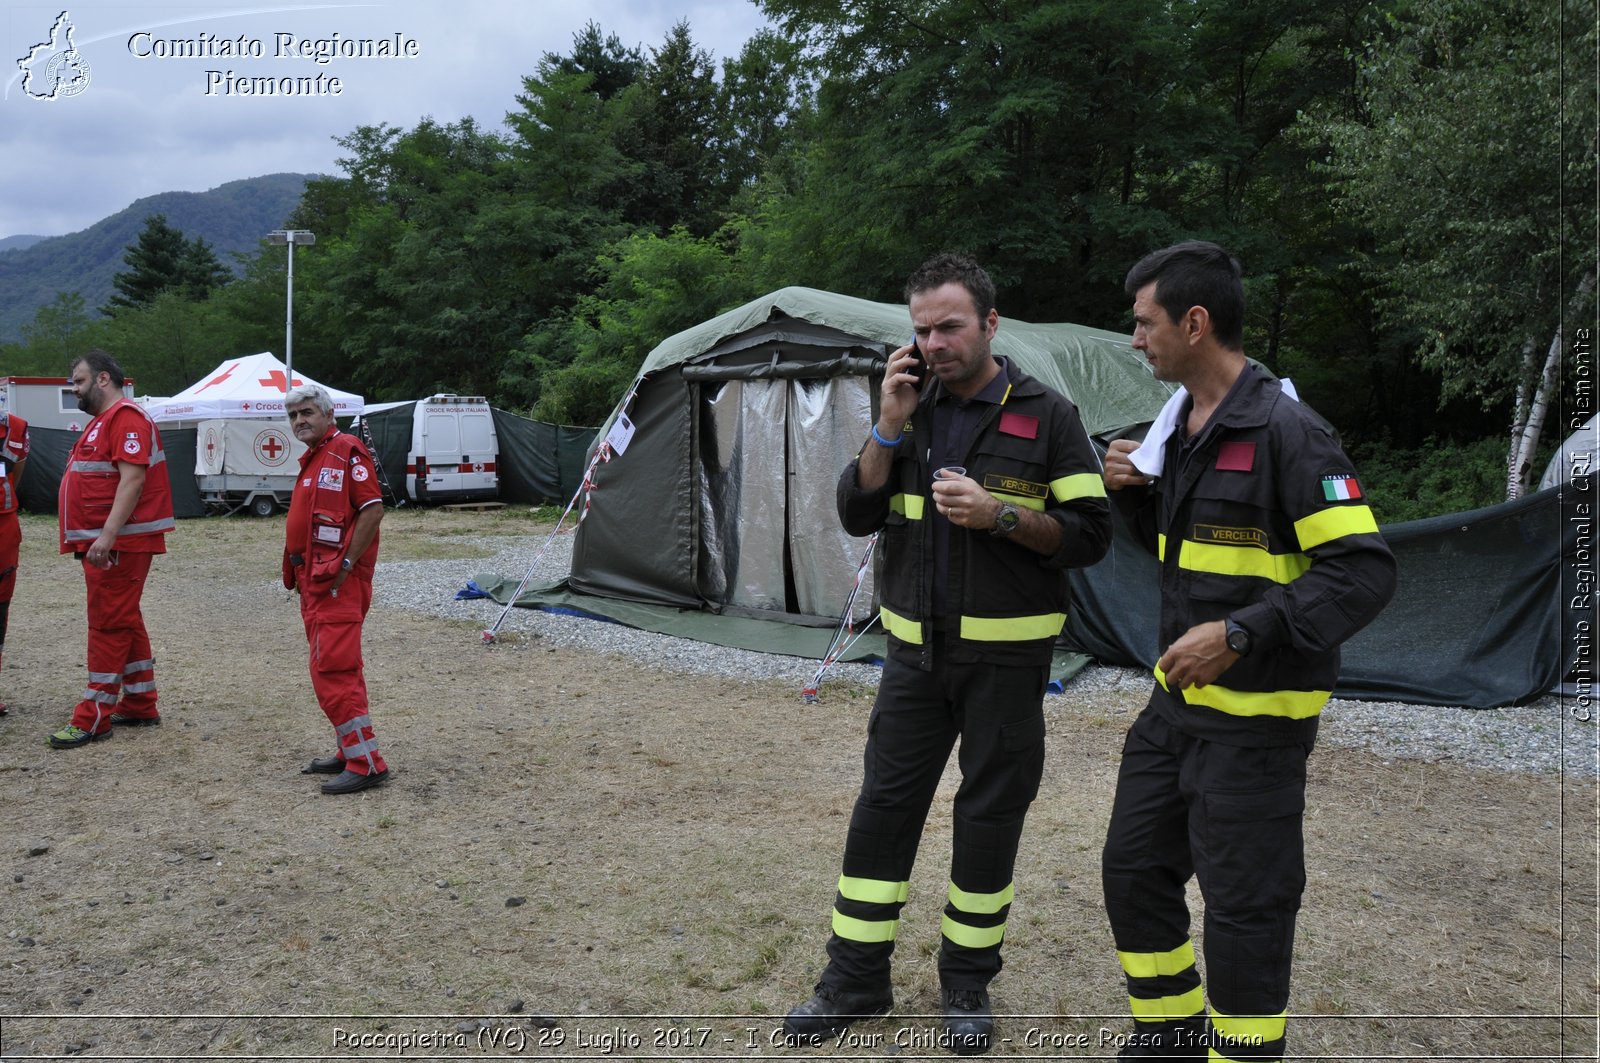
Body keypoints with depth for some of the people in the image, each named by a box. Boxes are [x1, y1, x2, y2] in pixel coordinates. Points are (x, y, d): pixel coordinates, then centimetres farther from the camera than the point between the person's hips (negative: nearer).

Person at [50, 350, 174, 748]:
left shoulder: (126, 418, -13)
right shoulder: (102, 421, 20)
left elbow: (133, 478, -23)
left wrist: (108, 536, -29)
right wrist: (91, 540, 20)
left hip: (117, 545, -11)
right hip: (102, 543, 11)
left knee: (109, 625, -7)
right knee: (125, 623, 13)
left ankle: (93, 718, -3)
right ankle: (140, 707, 20)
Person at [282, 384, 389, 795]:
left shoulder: (346, 451, -11)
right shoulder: (313, 459, 19)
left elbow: (373, 509, -19)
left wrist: (346, 564, -20)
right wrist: (301, 574, 17)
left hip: (337, 581, -10)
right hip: (314, 581, 10)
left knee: (332, 670, -13)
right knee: (338, 669, 14)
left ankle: (366, 762, -10)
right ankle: (350, 751, 23)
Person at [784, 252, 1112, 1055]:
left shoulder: (1046, 417, -6)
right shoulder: (914, 412, 6)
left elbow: (1090, 535, -7)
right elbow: (856, 517, 1)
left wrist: (1000, 515, -22)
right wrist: (889, 427, -11)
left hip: (1006, 657, -3)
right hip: (916, 652, 4)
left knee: (989, 817, 7)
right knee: (884, 806, 6)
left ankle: (967, 982, 25)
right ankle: (856, 979, 20)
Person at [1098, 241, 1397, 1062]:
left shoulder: (1286, 432, -18)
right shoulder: (1179, 426, 8)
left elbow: (1363, 571, -23)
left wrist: (1242, 634, -30)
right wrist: (1131, 493, 2)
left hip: (1255, 717, -9)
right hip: (1176, 701, 9)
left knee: (1243, 908, 2)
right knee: (1133, 870, 16)